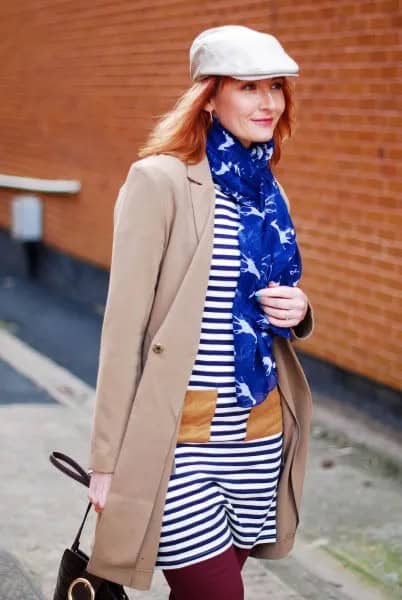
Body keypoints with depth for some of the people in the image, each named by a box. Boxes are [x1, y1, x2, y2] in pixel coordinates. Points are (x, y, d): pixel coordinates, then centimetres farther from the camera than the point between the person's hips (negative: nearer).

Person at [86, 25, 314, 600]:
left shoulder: (269, 192, 10)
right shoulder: (160, 179, -10)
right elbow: (124, 322, -11)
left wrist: (297, 311, -3)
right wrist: (108, 459, -12)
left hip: (258, 434, 6)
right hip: (177, 436, -6)